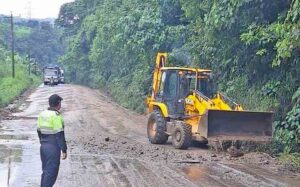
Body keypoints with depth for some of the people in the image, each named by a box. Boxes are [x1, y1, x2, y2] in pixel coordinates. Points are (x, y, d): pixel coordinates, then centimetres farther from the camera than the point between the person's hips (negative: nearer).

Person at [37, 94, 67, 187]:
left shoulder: (42, 114, 7)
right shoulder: (56, 116, -17)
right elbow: (60, 135, -18)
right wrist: (64, 150, -14)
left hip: (44, 146, 8)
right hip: (53, 147, -8)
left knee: (46, 171, 18)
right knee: (51, 172, -2)